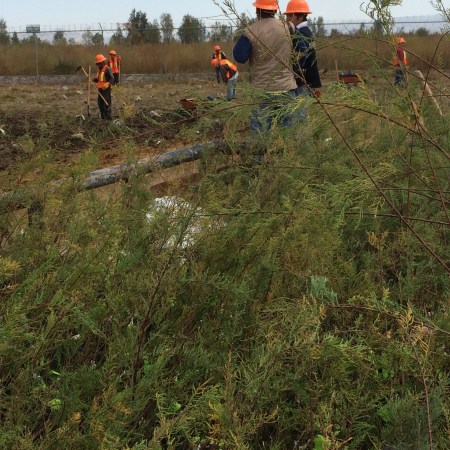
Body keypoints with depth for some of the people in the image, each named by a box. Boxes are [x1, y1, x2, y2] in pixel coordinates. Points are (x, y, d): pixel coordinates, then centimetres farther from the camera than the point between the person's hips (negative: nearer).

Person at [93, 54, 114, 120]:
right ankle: (103, 117, 24)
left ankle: (109, 118, -3)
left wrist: (107, 85, -30)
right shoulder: (99, 69, 15)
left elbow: (112, 79, -17)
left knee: (106, 104, -9)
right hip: (100, 89, 9)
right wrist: (94, 79, 2)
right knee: (100, 104, 12)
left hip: (106, 89, -9)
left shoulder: (107, 69, -12)